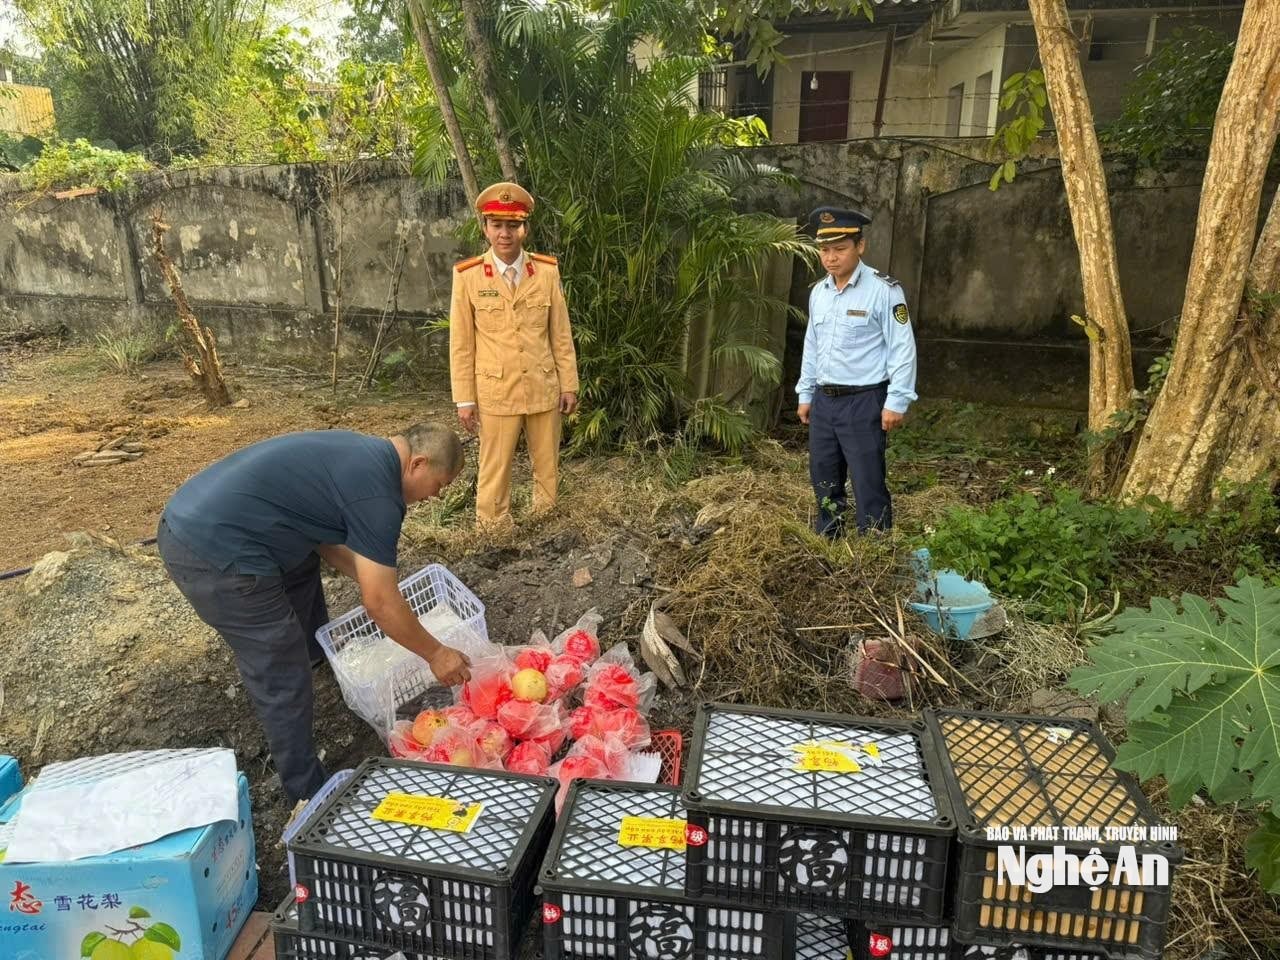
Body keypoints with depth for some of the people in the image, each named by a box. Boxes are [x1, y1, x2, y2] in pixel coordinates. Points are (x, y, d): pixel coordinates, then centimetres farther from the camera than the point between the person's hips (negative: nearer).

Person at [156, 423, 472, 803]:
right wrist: (436, 654, 2)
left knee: (303, 565, 31)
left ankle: (318, 652, 51)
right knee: (283, 679, 1)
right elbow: (380, 604, -10)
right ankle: (308, 795, 16)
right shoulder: (377, 492, -15)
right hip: (214, 555, -10)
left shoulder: (359, 451, 13)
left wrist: (373, 575, 24)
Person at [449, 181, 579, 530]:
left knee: (548, 468, 14)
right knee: (494, 472, 5)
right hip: (496, 392, -2)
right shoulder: (468, 276, -6)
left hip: (545, 389, 3)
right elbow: (461, 343, -3)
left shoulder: (547, 272, 0)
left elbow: (561, 334, 5)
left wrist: (569, 385, 5)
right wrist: (464, 399, -3)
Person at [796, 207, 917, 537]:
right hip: (823, 401, 7)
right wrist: (805, 395, 17)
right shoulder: (818, 292, 10)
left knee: (868, 485, -2)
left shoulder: (883, 290, -11)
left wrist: (896, 401, -16)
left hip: (863, 401, -7)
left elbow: (902, 348, -12)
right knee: (824, 481, 15)